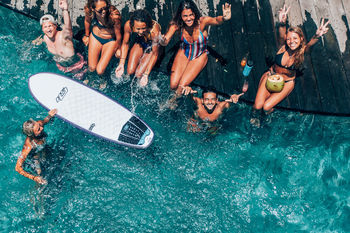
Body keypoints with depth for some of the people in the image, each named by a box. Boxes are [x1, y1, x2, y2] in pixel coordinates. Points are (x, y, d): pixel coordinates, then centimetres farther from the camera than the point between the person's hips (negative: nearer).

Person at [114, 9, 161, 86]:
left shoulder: (154, 30, -41)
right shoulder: (128, 25, -32)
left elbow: (155, 53, -26)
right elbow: (125, 44, -11)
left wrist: (146, 74, -26)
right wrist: (121, 64, -14)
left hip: (153, 47, -3)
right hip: (140, 43, 3)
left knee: (139, 74, -10)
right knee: (130, 71, -5)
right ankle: (141, 58, 23)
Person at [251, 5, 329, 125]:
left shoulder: (302, 51, -20)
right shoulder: (283, 47, -21)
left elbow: (310, 44, -42)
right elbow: (281, 36, -43)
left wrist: (317, 36, -66)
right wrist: (282, 23, -66)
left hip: (287, 83, 0)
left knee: (267, 107, -17)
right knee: (258, 105, -15)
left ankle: (270, 105, 21)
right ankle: (254, 113, 22)